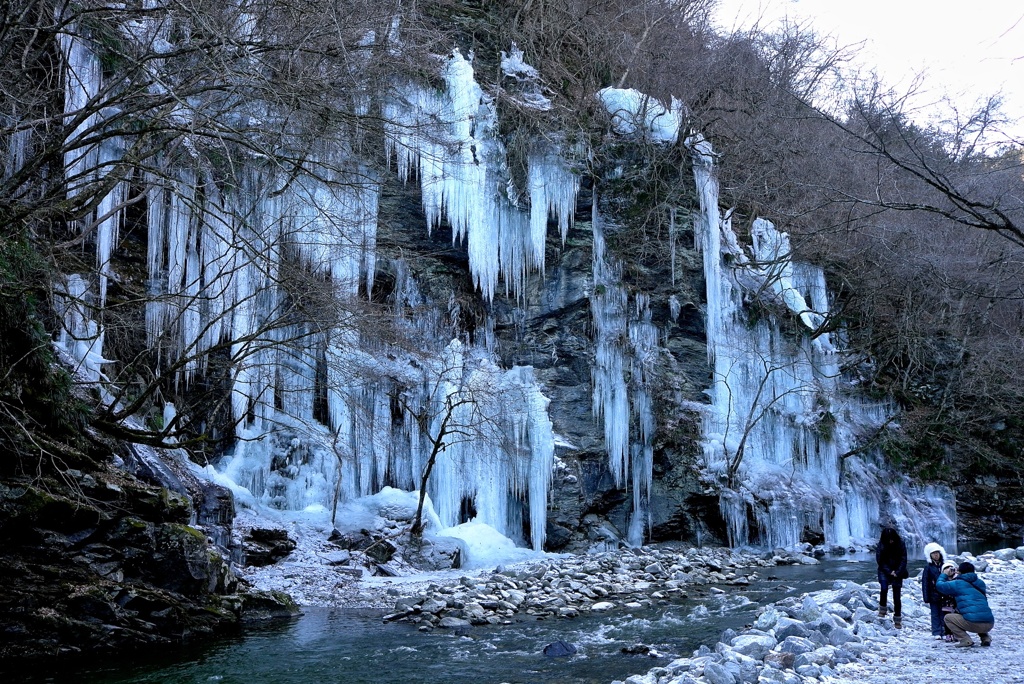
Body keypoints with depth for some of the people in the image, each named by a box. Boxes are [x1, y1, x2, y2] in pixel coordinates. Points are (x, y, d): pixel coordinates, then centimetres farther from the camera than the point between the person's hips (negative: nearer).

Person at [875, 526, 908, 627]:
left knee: (896, 596, -1)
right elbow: (880, 560, -6)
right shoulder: (881, 544, -10)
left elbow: (903, 560, -6)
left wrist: (897, 573, -14)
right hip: (885, 571, 0)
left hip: (897, 572, 0)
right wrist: (889, 571, -13)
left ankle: (897, 620, 9)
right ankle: (882, 609, -1)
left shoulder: (901, 543, -10)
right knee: (884, 588, -23)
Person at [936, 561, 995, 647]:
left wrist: (945, 575, 26)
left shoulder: (958, 583, 1)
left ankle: (965, 640, -2)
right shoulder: (980, 583, 19)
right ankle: (986, 638, 18)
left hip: (973, 623, -6)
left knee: (948, 617, 14)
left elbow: (939, 585, 9)